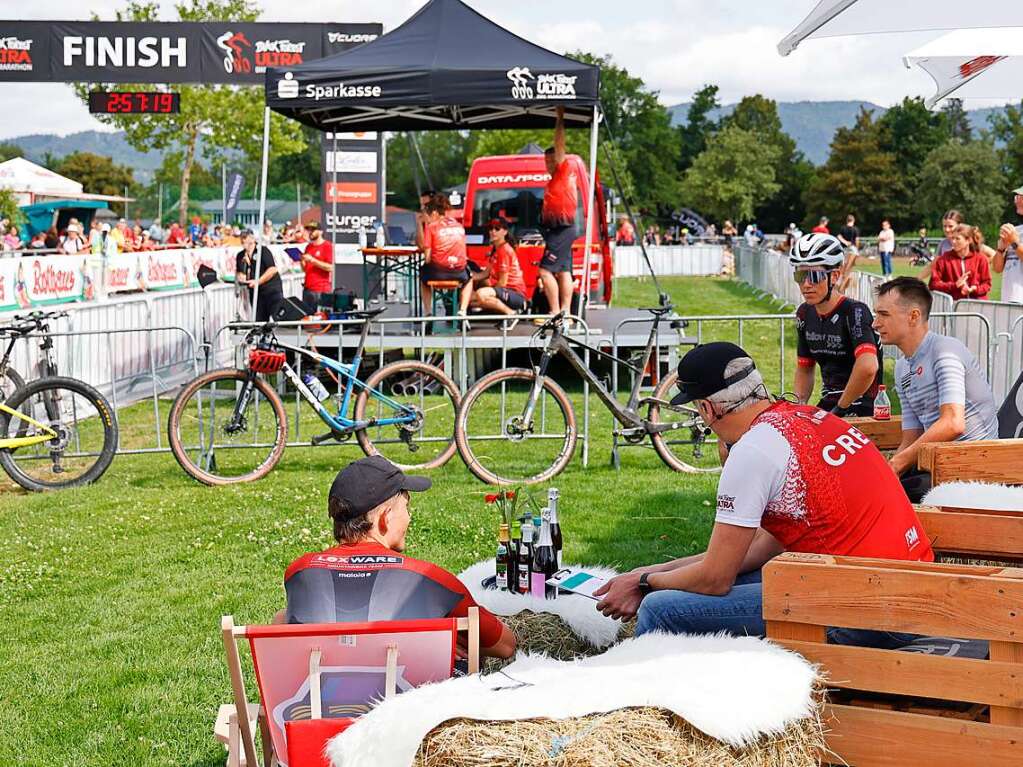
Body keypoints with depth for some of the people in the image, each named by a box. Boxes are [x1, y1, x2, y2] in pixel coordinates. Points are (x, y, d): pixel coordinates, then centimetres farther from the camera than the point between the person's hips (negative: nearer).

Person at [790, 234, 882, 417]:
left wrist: (841, 407, -22)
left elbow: (868, 367, -31)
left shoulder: (854, 312, -16)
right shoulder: (805, 314, 7)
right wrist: (798, 404, 1)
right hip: (826, 405, 7)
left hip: (860, 411, -7)